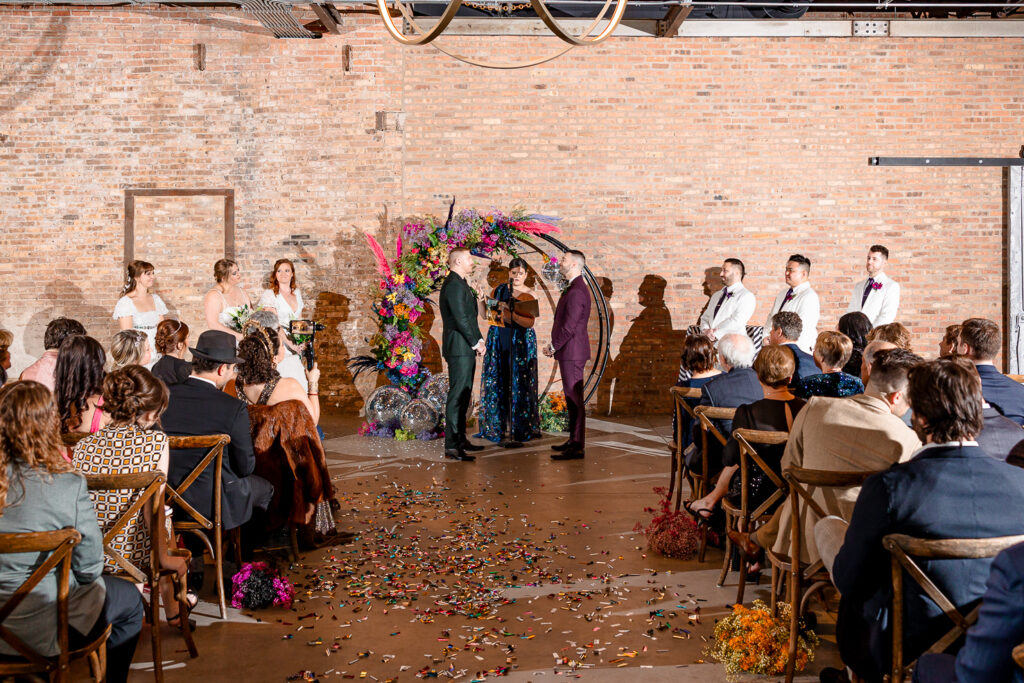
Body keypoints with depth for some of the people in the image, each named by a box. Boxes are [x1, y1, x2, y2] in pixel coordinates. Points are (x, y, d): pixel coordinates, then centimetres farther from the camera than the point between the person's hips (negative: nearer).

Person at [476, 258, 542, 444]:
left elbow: (529, 323, -14)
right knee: (496, 382, 3)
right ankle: (495, 427, 12)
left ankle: (521, 429, 5)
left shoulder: (530, 296, -2)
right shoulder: (499, 290, 8)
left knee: (519, 384, -3)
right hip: (498, 339, 3)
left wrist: (511, 314, -26)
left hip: (520, 342, -3)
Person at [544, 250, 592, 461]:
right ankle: (574, 441, 25)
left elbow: (569, 327, -21)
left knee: (574, 398, -7)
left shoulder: (576, 292, -18)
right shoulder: (574, 288, 16)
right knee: (571, 398, 16)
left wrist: (553, 347, -10)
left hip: (572, 352, -11)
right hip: (569, 352, 11)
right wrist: (555, 346, 12)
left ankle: (577, 448, -4)